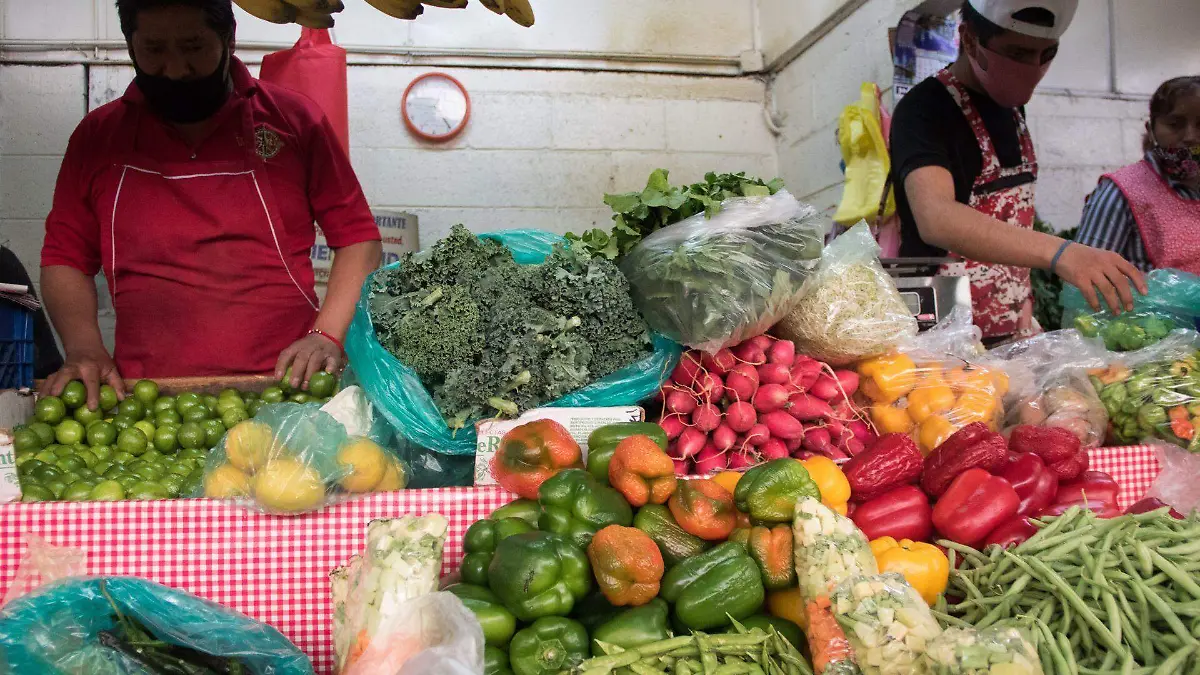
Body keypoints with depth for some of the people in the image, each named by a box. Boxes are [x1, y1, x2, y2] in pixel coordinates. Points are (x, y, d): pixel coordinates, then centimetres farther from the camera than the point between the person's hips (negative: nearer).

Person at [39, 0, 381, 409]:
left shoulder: (294, 121, 7)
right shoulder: (96, 137, 13)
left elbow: (358, 238, 6)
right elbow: (65, 257, 17)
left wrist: (327, 336, -7)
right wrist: (84, 347, -1)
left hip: (285, 388, -1)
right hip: (146, 398, 2)